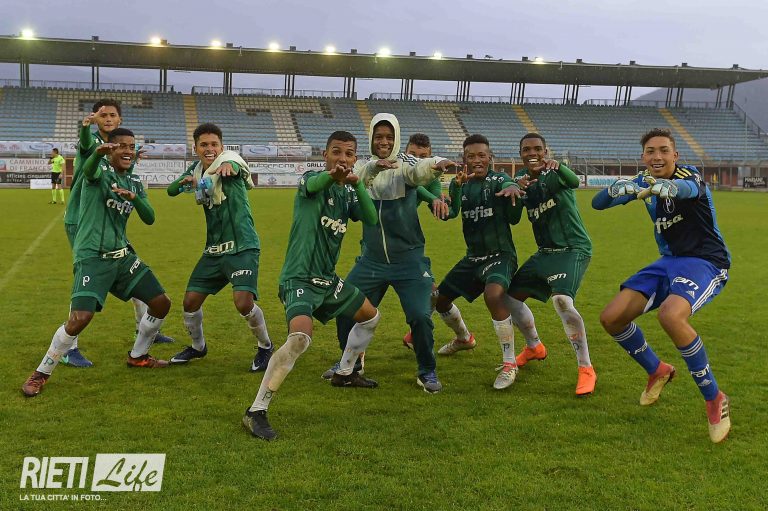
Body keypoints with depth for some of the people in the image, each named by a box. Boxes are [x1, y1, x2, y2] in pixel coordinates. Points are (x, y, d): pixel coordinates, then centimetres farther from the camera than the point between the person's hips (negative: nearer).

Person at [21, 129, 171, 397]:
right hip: (93, 257, -7)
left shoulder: (134, 183, 13)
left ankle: (138, 356, 30)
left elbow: (150, 219, 7)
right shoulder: (100, 168, -6)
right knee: (80, 318, -21)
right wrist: (98, 153, -55)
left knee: (161, 303, 8)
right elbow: (88, 170, -31)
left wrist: (134, 197, -14)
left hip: (123, 256, 7)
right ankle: (41, 374, 1)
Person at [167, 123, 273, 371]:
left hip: (242, 247, -7)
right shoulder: (196, 169, 7)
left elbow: (235, 163, -37)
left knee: (243, 302, -21)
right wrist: (185, 181, -14)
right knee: (190, 301, 7)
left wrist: (228, 164, -62)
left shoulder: (230, 160, -13)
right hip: (213, 249, 7)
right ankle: (198, 346, 34)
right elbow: (170, 190, 8)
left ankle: (265, 347, 6)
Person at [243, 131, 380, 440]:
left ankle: (344, 373, 44)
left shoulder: (348, 193, 9)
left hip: (328, 279, 8)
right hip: (299, 278, -8)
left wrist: (358, 185, -27)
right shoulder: (312, 179, -9)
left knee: (371, 317, 23)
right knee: (300, 338, -30)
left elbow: (371, 219, -9)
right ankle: (256, 412, -21)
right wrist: (331, 175, -60)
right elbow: (311, 185, -36)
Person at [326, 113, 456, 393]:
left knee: (420, 316, -13)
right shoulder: (364, 166, 2)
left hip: (408, 259, -3)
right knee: (345, 310, 6)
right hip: (371, 260, 4)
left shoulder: (404, 163, -7)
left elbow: (420, 171, -31)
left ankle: (427, 372, 12)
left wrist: (437, 165, -54)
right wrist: (373, 167, -41)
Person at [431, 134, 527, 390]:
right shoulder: (460, 183, 3)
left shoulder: (498, 179, -10)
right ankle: (464, 338, 45)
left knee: (494, 294, -34)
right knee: (440, 298, 14)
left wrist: (513, 190, -50)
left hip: (500, 254, -6)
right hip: (473, 256, 6)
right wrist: (457, 186, -31)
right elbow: (449, 214, -13)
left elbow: (513, 218, -27)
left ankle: (509, 363, -21)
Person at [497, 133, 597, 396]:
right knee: (512, 296, 10)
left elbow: (574, 181, -36)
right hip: (545, 252, 8)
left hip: (573, 248, -8)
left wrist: (557, 166, -57)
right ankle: (534, 347, 35)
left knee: (562, 300, -29)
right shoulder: (522, 176, 7)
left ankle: (586, 369, -15)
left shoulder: (553, 173, -13)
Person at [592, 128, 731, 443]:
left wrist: (668, 187, -67)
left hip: (706, 261, -7)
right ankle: (657, 372, 23)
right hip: (669, 261, 7)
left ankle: (715, 400, -16)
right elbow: (597, 203, -3)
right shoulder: (645, 182, 3)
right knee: (611, 318, -4)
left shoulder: (690, 175, -16)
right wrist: (617, 189, -27)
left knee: (671, 315, -36)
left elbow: (688, 188, -42)